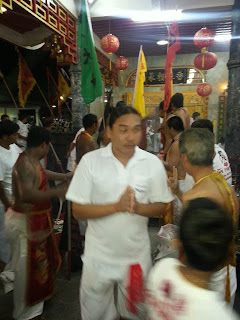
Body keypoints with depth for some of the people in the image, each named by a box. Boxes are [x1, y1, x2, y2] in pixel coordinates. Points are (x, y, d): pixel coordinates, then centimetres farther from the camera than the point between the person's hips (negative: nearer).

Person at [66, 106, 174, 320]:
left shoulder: (153, 163, -9)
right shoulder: (90, 161, -13)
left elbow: (161, 207, -2)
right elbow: (78, 211, -12)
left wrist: (138, 207, -23)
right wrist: (117, 206, -26)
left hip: (137, 255, 1)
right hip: (98, 256, -1)